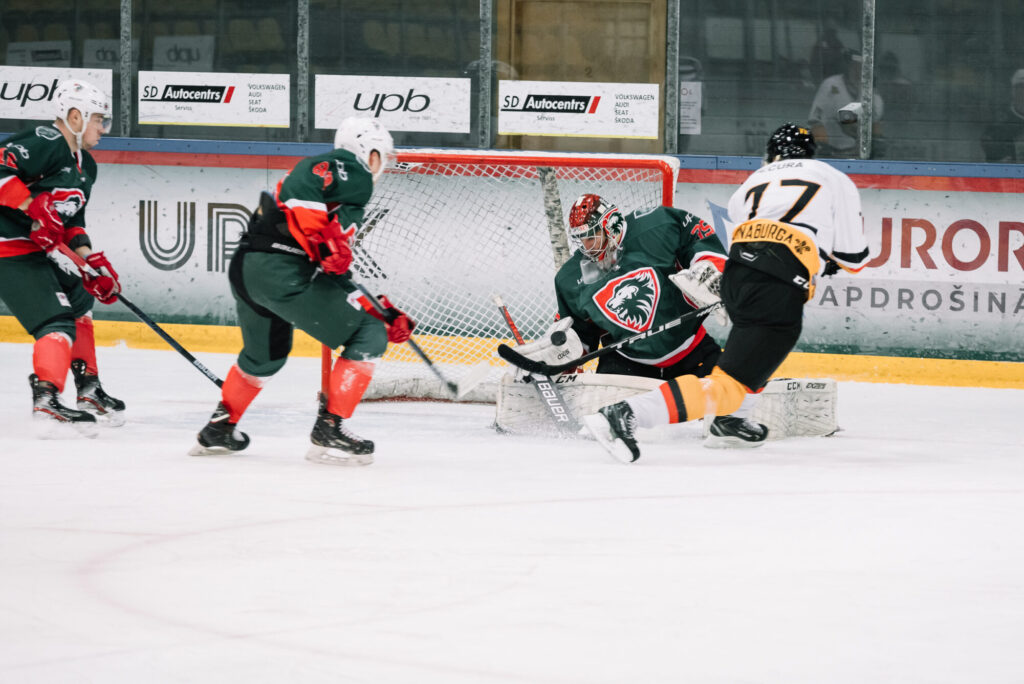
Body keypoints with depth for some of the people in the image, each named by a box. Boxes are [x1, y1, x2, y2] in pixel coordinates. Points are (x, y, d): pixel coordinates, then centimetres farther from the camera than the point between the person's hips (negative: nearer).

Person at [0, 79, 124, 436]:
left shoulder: (85, 166, 17)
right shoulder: (45, 143, -15)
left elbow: (71, 220, 20)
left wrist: (92, 262, 8)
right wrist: (34, 206, -29)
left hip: (33, 252, 11)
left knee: (77, 297, 22)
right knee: (57, 319, -17)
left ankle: (88, 389, 27)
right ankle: (46, 399, -29)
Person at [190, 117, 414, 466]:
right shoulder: (350, 169, 2)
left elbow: (335, 273, 27)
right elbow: (300, 188, -20)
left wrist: (383, 313, 23)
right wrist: (320, 239, -26)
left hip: (243, 267, 10)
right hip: (283, 270, -10)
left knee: (266, 354, 35)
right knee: (368, 337, -1)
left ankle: (220, 428, 43)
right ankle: (329, 430, -4)